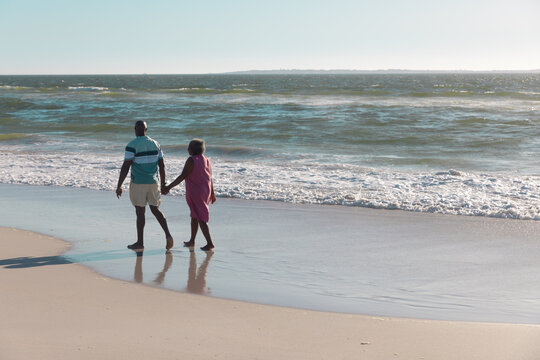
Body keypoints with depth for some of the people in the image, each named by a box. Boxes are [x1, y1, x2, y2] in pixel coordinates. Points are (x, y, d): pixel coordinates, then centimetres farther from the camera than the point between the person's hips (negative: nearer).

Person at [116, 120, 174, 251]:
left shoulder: (132, 145, -12)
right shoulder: (155, 144, 5)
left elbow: (125, 167, -15)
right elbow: (162, 165, 8)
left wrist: (119, 186, -9)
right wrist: (163, 184, 17)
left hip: (138, 183, -5)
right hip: (153, 182, 5)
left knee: (140, 212, 4)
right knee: (155, 210, 14)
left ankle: (140, 242, 12)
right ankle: (168, 235, -4)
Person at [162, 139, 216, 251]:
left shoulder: (191, 160, -17)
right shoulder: (206, 160, 7)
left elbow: (182, 176, -21)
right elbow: (210, 178, 11)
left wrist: (168, 187, -19)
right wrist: (212, 194, 19)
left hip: (195, 193, -8)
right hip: (205, 192, 8)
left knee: (200, 218, -4)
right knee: (194, 217, 20)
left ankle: (210, 243, -6)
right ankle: (192, 241, 29)